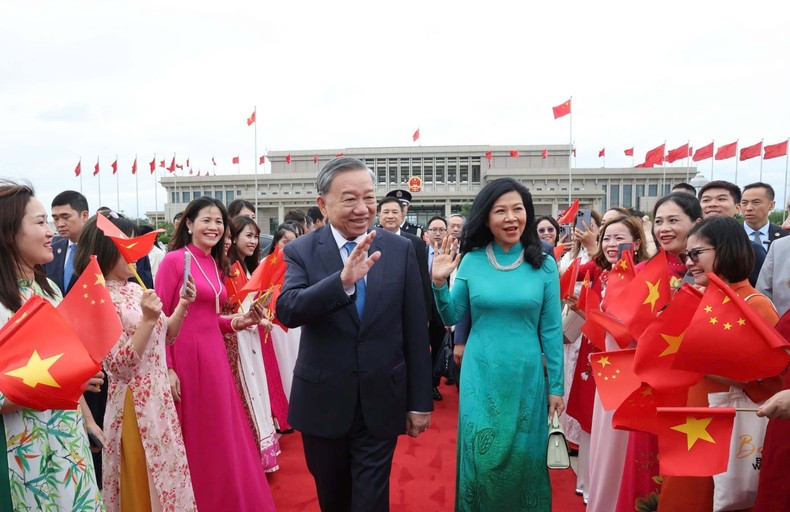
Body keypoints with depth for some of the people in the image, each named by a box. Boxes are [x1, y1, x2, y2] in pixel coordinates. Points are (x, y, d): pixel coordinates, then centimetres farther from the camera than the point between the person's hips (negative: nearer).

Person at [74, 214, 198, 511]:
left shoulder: (136, 290, 5)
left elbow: (166, 336, 13)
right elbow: (118, 367, -21)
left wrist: (182, 306, -2)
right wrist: (147, 320, -28)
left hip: (159, 396, 8)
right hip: (133, 405, -7)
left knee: (166, 472, 20)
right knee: (143, 485, 9)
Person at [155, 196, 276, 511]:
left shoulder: (216, 264, 12)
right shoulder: (174, 260, -10)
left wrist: (238, 322, 1)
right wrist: (167, 369, -16)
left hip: (214, 354, 7)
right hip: (185, 355, -7)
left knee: (221, 433, 15)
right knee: (194, 436, 7)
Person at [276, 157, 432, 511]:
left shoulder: (400, 249, -5)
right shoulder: (301, 251, -6)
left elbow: (415, 330, -2)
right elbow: (286, 310, -23)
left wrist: (420, 401, 0)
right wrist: (343, 280, -39)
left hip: (381, 401, -1)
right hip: (322, 401, 2)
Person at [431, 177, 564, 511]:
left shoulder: (544, 265, -4)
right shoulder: (471, 260, -4)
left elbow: (551, 329, 0)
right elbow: (452, 318, 2)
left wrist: (556, 386, 2)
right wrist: (439, 282, -14)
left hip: (526, 376, 0)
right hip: (481, 375, 0)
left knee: (524, 458, 14)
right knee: (481, 457, 10)